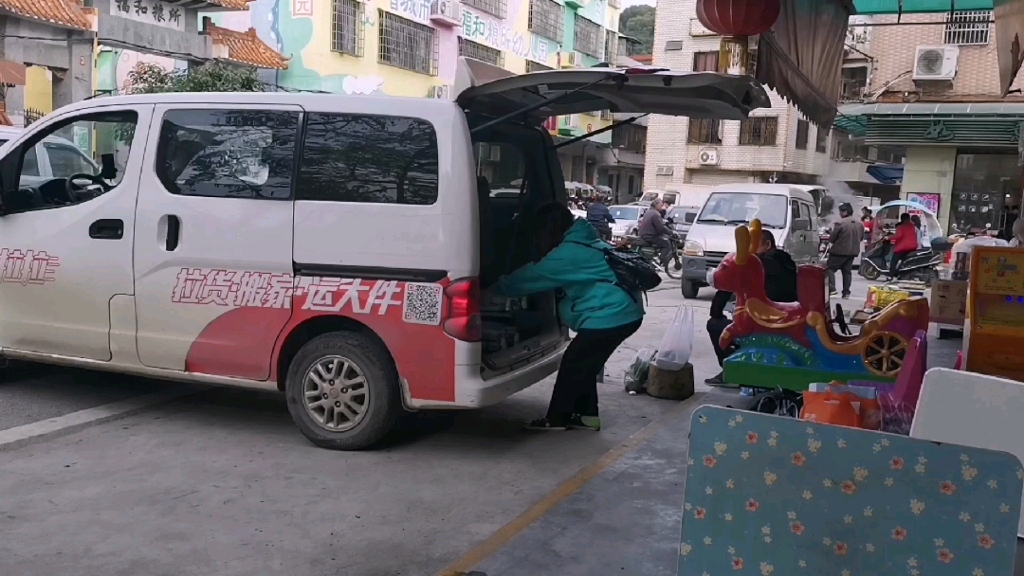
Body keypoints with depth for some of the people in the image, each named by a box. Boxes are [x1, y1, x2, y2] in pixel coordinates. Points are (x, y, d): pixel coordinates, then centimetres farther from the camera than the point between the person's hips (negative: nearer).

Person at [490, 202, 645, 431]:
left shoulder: (567, 253, -14)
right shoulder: (585, 243, 18)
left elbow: (530, 277, -8)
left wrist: (496, 286, 7)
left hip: (611, 315, -10)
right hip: (626, 312, 10)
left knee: (573, 363, 1)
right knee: (583, 363, 18)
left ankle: (555, 419, 10)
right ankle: (587, 414, 24)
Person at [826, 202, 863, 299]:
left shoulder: (840, 223, -16)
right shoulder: (859, 224, 8)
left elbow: (831, 238, -12)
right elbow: (861, 237, 18)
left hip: (840, 251, -7)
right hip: (853, 251, 7)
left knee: (830, 268, 2)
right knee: (847, 271, 12)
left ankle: (831, 289, -9)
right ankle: (846, 292, 10)